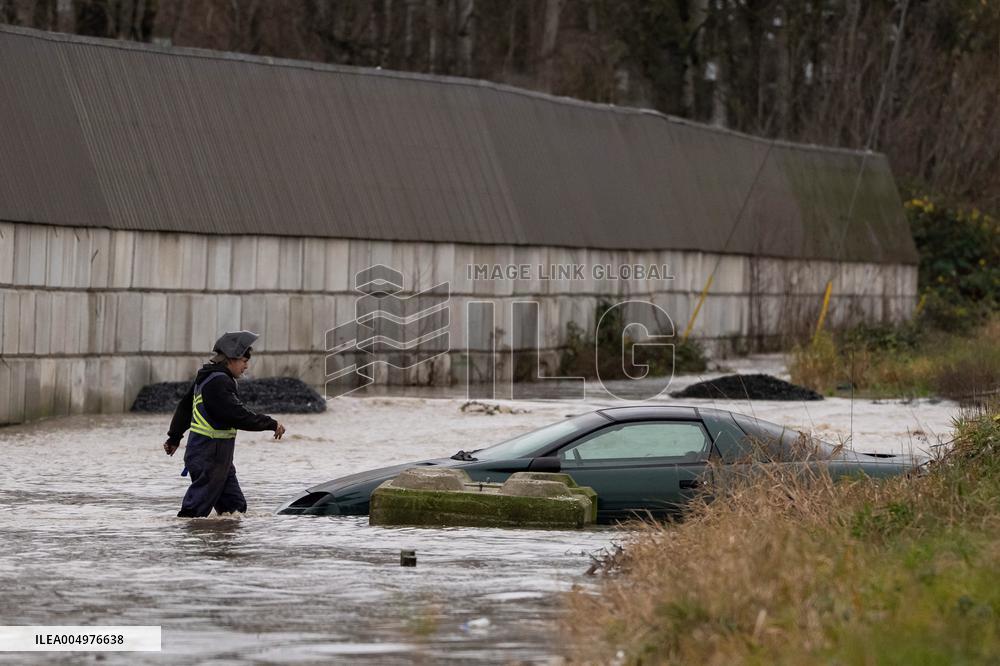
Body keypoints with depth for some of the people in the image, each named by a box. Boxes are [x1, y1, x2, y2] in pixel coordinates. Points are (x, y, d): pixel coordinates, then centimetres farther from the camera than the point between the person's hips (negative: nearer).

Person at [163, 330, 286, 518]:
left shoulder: (206, 378, 14)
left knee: (236, 506, 9)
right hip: (208, 458, -11)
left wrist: (175, 437, 34)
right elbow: (239, 416, -25)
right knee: (197, 508, -8)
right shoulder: (219, 382, -19)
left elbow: (184, 407, 24)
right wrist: (271, 424, -16)